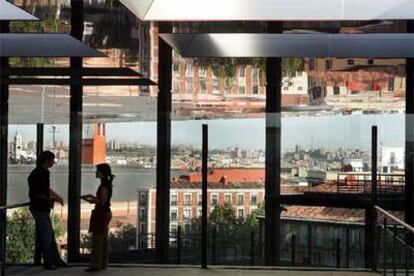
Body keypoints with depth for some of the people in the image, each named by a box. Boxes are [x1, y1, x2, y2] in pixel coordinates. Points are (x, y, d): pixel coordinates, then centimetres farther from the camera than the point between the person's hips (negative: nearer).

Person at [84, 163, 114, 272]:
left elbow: (102, 201, -20)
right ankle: (102, 263, 18)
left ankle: (96, 265, -7)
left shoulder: (105, 185, -17)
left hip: (102, 214, -10)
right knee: (103, 240, 13)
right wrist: (90, 199, 11)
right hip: (105, 214, 10)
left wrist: (91, 197, -8)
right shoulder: (105, 184, 14)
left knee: (97, 240, -8)